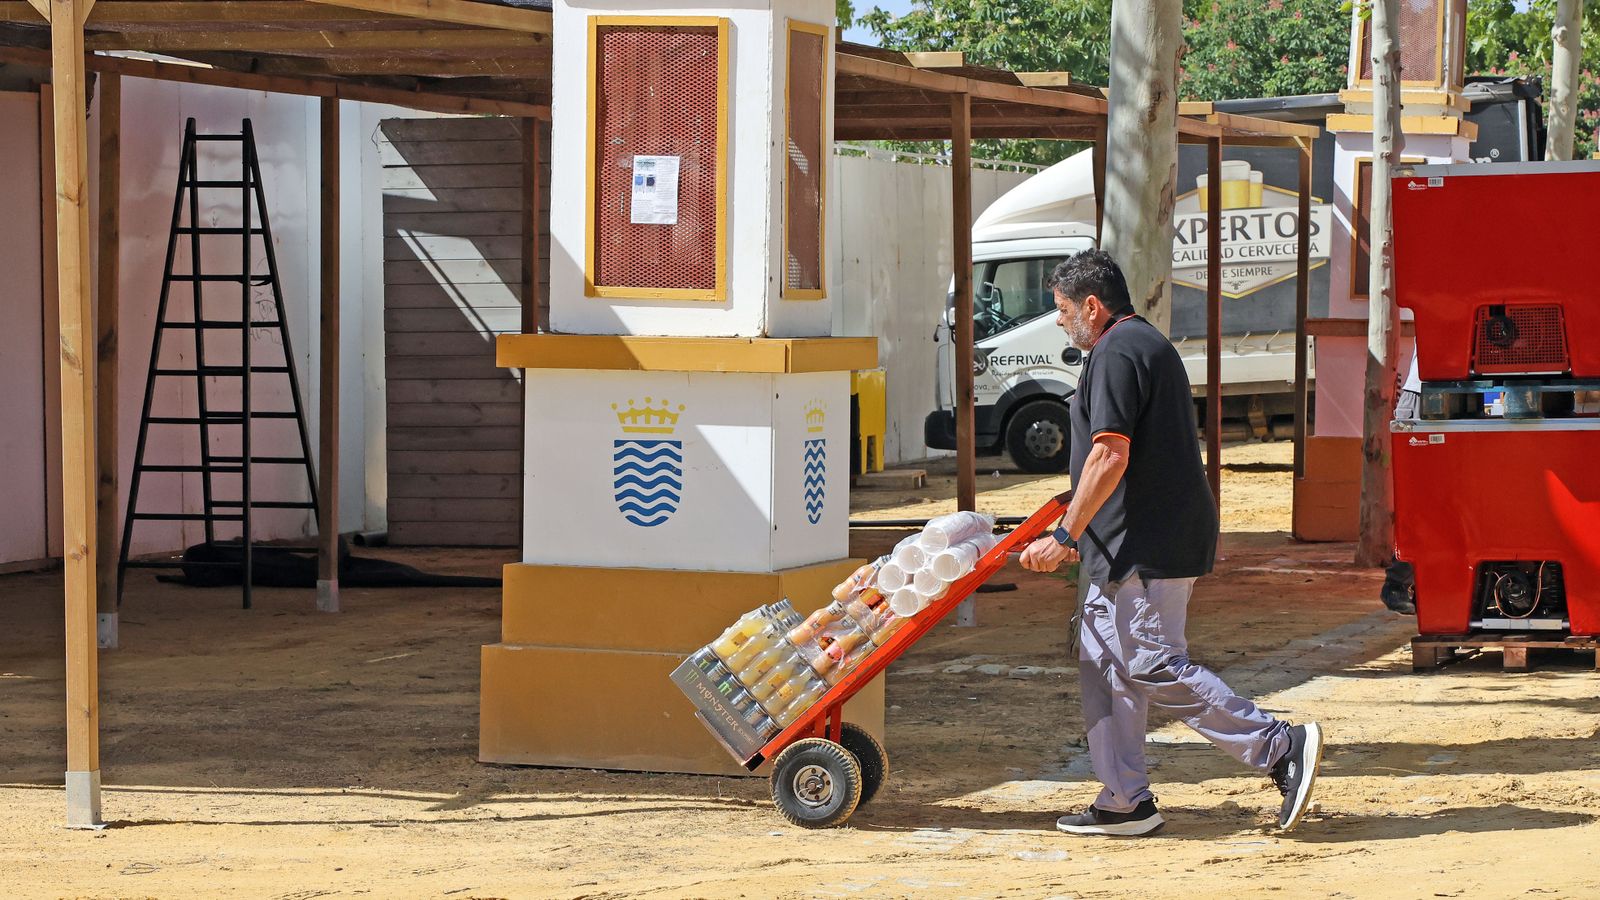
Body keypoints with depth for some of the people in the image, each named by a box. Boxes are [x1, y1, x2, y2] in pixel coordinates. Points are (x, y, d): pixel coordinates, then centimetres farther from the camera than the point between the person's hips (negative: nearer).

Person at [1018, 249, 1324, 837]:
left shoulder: (1115, 354, -13)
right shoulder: (1150, 344, 20)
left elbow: (1110, 456, -23)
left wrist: (1065, 536, -20)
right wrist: (1079, 528, 32)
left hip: (1148, 545, -11)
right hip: (1147, 542, 11)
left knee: (1153, 666, -10)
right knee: (1104, 660, 12)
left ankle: (1282, 749, -10)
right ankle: (1125, 801, 13)